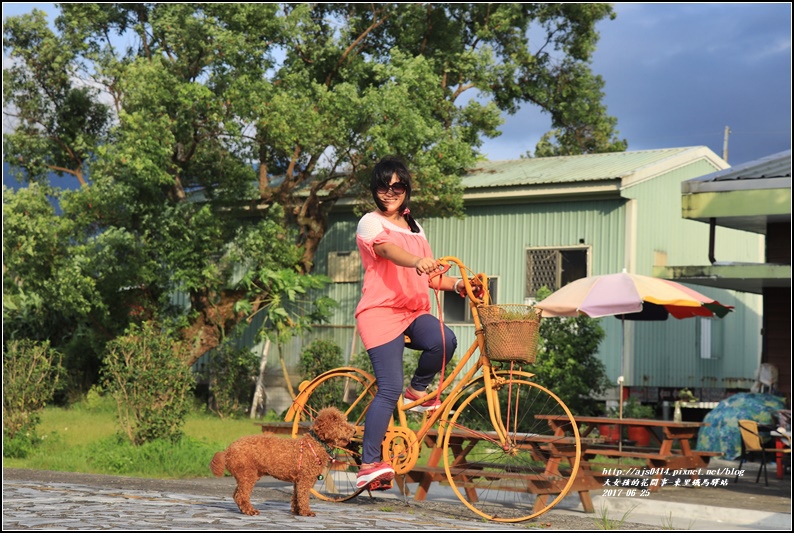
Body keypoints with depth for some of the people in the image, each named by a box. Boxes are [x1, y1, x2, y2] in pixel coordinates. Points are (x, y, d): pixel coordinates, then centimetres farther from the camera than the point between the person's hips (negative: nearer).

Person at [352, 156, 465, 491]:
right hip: (381, 310, -5)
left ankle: (418, 391, 0)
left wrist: (459, 285, 1)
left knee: (444, 340, -28)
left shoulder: (414, 228, 22)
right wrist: (416, 261, -43)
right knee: (389, 389, -17)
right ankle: (369, 464, -12)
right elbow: (387, 249, -23)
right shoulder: (371, 223, 1)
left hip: (415, 312, 6)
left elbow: (432, 278, 21)